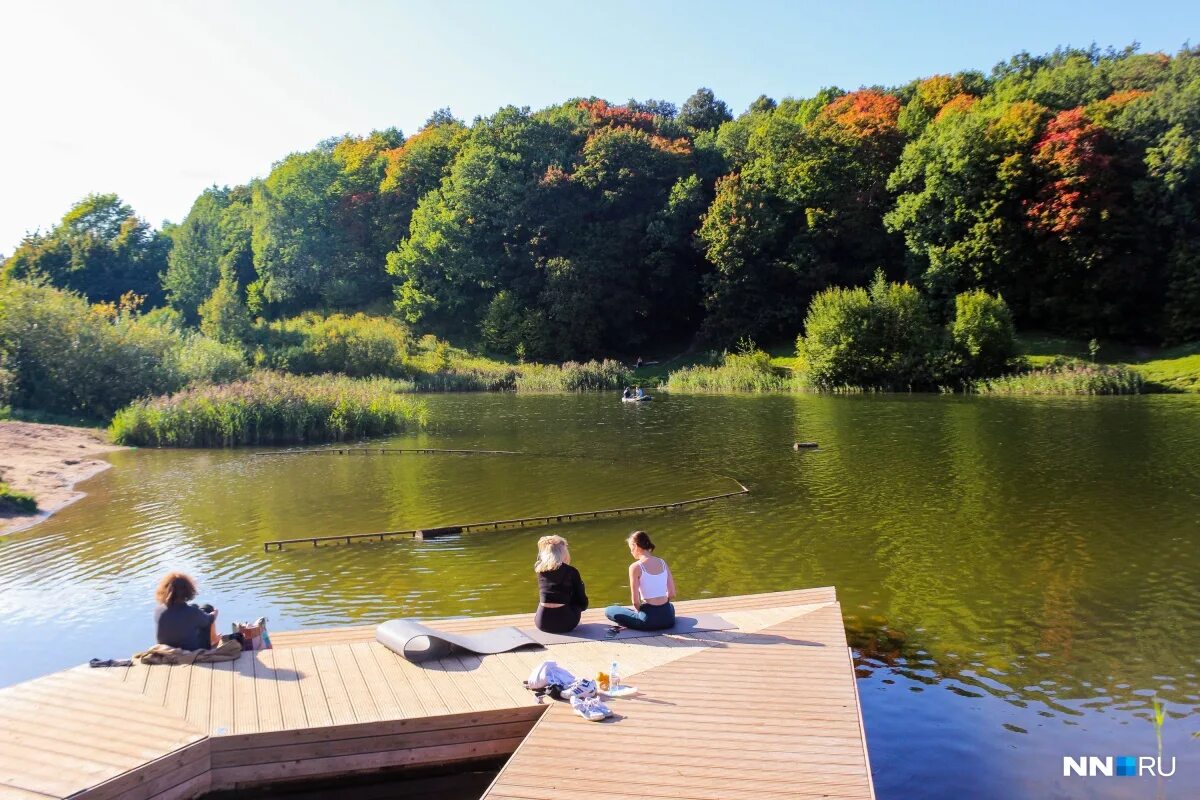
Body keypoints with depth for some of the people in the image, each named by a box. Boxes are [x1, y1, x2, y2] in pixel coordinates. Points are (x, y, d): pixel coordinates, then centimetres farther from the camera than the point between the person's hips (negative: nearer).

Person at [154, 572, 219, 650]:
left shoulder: (158, 611, -18)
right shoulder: (192, 612, -27)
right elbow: (209, 619, -6)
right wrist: (214, 613, 18)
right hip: (193, 651, -4)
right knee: (207, 609, 10)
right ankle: (213, 640, 32)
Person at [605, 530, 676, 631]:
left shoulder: (635, 567, -10)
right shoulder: (663, 563, 5)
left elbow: (635, 601, -10)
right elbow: (672, 593, 6)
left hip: (649, 620, -5)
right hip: (668, 619, 5)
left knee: (609, 611, 13)